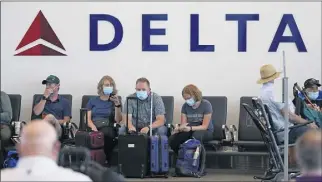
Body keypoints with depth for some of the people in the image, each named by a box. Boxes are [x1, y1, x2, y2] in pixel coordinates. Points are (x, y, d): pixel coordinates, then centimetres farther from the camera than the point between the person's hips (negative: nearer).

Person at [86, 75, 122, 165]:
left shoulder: (115, 101, 18)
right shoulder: (93, 101, 21)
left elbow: (118, 120, 5)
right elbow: (88, 118, 9)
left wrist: (117, 105, -8)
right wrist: (93, 127, -13)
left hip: (108, 127, 0)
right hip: (94, 128, 0)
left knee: (107, 132, -39)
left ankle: (106, 160, -30)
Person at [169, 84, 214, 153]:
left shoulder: (206, 104, -13)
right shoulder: (185, 106, 0)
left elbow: (204, 126, -17)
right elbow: (183, 124, -3)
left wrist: (190, 128, -34)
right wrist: (179, 128, -28)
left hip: (206, 131, -4)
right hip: (190, 131, 4)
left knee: (196, 135, -41)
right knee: (172, 140, -25)